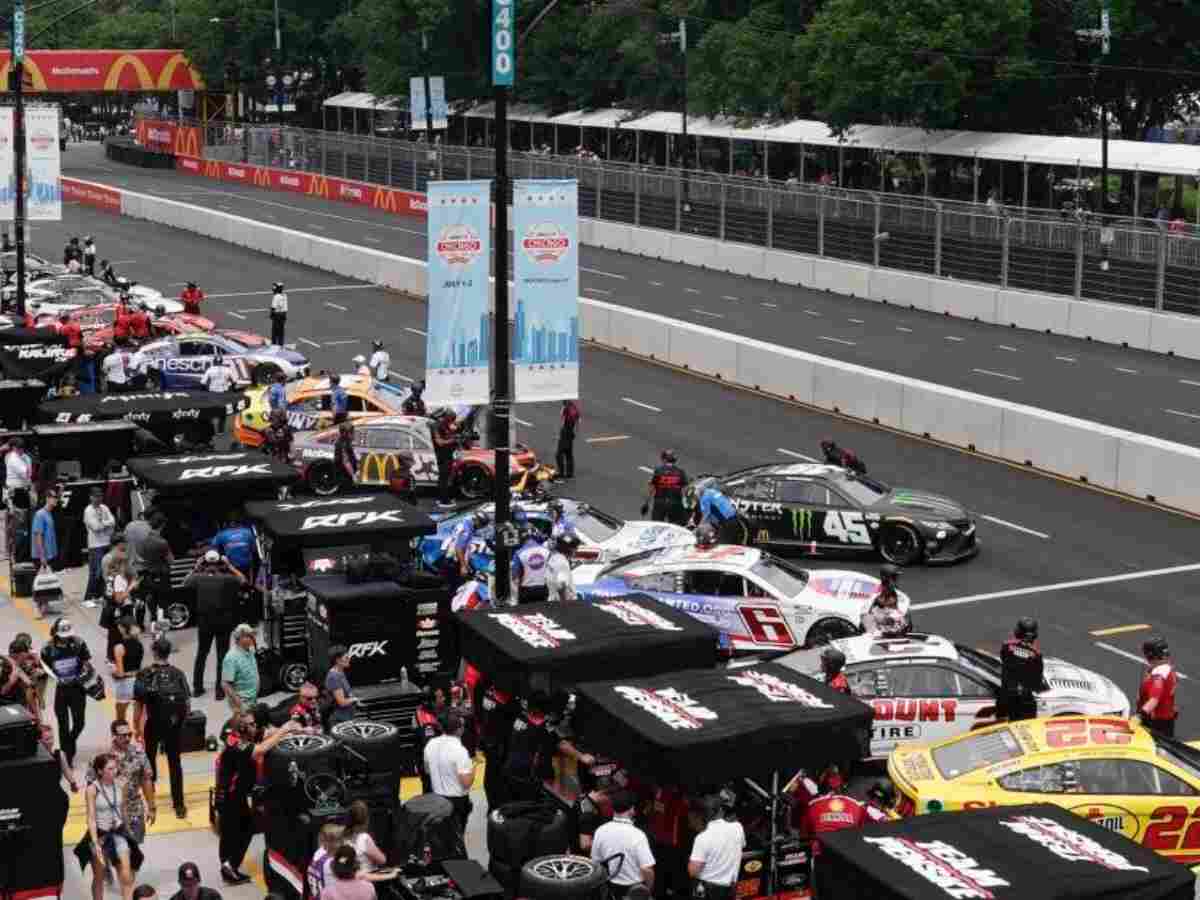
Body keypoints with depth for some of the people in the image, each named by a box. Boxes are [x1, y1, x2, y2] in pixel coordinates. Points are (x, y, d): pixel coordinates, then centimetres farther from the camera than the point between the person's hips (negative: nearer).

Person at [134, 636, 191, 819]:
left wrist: (137, 726, 2)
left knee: (150, 761, 19)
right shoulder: (178, 674, -4)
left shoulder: (145, 675, -9)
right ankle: (179, 806, 7)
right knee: (175, 763, 10)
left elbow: (138, 704, -8)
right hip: (174, 726, 1)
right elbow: (187, 705, -3)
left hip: (153, 724, -1)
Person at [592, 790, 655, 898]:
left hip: (611, 888, 4)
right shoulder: (637, 835, -23)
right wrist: (649, 889, -5)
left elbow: (595, 862, 1)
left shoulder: (600, 832, -10)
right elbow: (646, 869, -25)